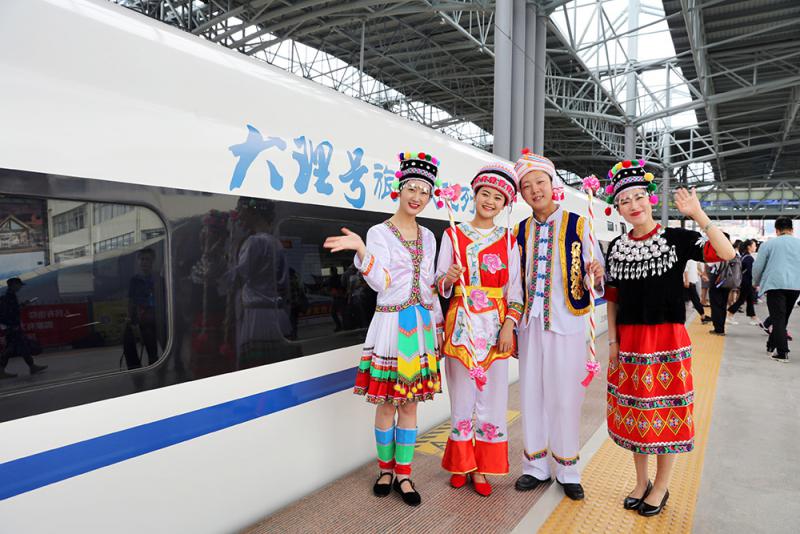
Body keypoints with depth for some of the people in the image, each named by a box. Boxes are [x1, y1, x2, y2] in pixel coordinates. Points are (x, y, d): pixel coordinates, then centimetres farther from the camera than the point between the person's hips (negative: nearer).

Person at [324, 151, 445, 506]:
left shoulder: (427, 237, 12)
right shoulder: (379, 233, -4)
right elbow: (381, 282, -16)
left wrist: (438, 324, 16)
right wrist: (361, 250, -31)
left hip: (422, 324, 4)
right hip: (391, 323, -4)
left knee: (410, 403, 9)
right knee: (387, 403, 5)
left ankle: (403, 474, 22)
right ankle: (386, 469, 26)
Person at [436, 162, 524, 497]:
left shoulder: (508, 240, 8)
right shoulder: (453, 234, 5)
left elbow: (515, 288, 5)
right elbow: (440, 284, 4)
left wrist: (509, 325, -6)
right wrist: (448, 279, -18)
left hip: (495, 325, 1)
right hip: (461, 323, -1)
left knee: (492, 397, 3)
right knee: (462, 397, 5)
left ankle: (482, 468, 19)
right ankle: (461, 464, 24)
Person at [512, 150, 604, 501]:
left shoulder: (577, 224, -2)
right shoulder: (522, 230, 10)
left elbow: (596, 273, -3)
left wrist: (597, 274, -25)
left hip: (567, 321, -4)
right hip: (530, 322, 4)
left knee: (564, 397, 3)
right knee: (531, 394, 10)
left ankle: (568, 471, 22)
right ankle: (536, 466, 27)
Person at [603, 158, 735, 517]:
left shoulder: (676, 239, -5)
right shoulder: (616, 248, 5)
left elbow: (727, 254, -21)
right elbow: (612, 299, 9)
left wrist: (698, 215, -25)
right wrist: (613, 341, 4)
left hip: (668, 340, -3)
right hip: (628, 341, 4)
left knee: (665, 412, 6)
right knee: (633, 411, 12)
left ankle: (661, 486, 26)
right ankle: (641, 482, 31)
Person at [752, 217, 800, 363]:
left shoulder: (769, 244, 2)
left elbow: (757, 266, 3)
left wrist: (756, 283, 20)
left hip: (775, 285, -3)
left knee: (778, 319, -2)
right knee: (783, 318, 16)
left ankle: (782, 353, -8)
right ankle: (772, 345, 27)